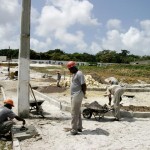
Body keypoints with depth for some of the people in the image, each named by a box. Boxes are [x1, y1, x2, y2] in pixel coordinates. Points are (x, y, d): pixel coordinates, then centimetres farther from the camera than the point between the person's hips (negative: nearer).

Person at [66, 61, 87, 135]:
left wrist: (83, 93, -8)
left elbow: (83, 85, -19)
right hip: (74, 95, 10)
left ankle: (74, 130, -3)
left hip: (77, 95, -10)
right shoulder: (74, 74, 17)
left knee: (74, 112, -8)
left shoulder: (79, 74, -15)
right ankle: (79, 127, 26)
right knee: (77, 112, 16)